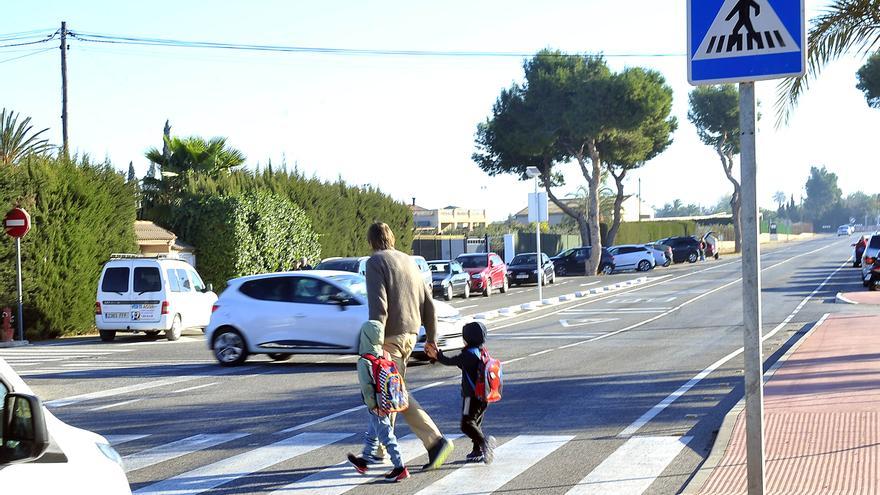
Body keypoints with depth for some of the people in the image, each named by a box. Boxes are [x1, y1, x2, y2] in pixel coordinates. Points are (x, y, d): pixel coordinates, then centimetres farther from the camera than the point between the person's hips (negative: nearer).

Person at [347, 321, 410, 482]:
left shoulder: (364, 362, -19)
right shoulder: (385, 355, 1)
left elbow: (367, 386, -21)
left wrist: (372, 406, -14)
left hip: (377, 407, -8)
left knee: (386, 436, -1)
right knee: (371, 433, 23)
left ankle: (400, 467, 0)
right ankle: (363, 461, 39)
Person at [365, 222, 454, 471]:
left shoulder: (375, 262, -7)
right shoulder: (408, 261, 16)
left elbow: (378, 305, -18)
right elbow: (428, 302, 15)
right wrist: (431, 336, 20)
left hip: (390, 336, -8)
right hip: (410, 335, 8)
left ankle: (435, 441, -18)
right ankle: (378, 448, 21)